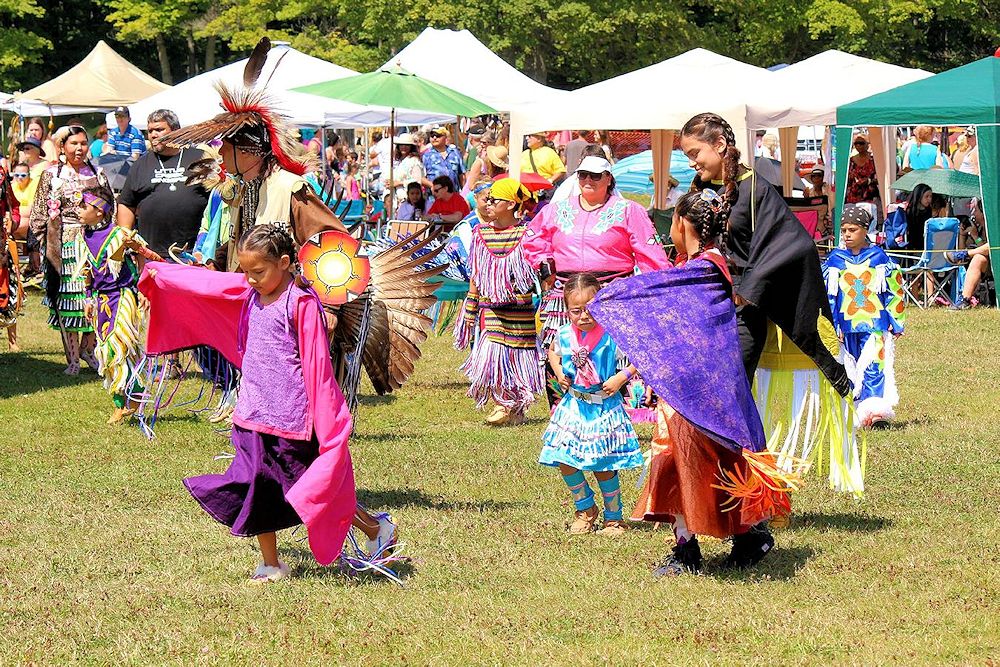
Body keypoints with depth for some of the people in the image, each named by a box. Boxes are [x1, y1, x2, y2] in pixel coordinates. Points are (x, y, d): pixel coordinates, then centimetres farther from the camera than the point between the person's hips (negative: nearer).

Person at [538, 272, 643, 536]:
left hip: (604, 408, -4)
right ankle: (585, 509, 25)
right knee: (565, 462, 2)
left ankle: (613, 518, 19)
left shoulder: (612, 335, -16)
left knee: (603, 467, -1)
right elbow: (552, 351, 22)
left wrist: (621, 377, -20)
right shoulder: (564, 335, -2)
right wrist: (559, 373, 6)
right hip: (574, 405, 4)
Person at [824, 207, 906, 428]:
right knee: (851, 371, 4)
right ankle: (857, 414, 11)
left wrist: (896, 323, 7)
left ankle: (875, 410, -21)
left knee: (873, 368, -14)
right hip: (846, 325, 2)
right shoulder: (835, 260, 7)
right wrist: (832, 326, 2)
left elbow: (895, 291, 8)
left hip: (875, 324, -2)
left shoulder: (878, 257, 4)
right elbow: (828, 295, 8)